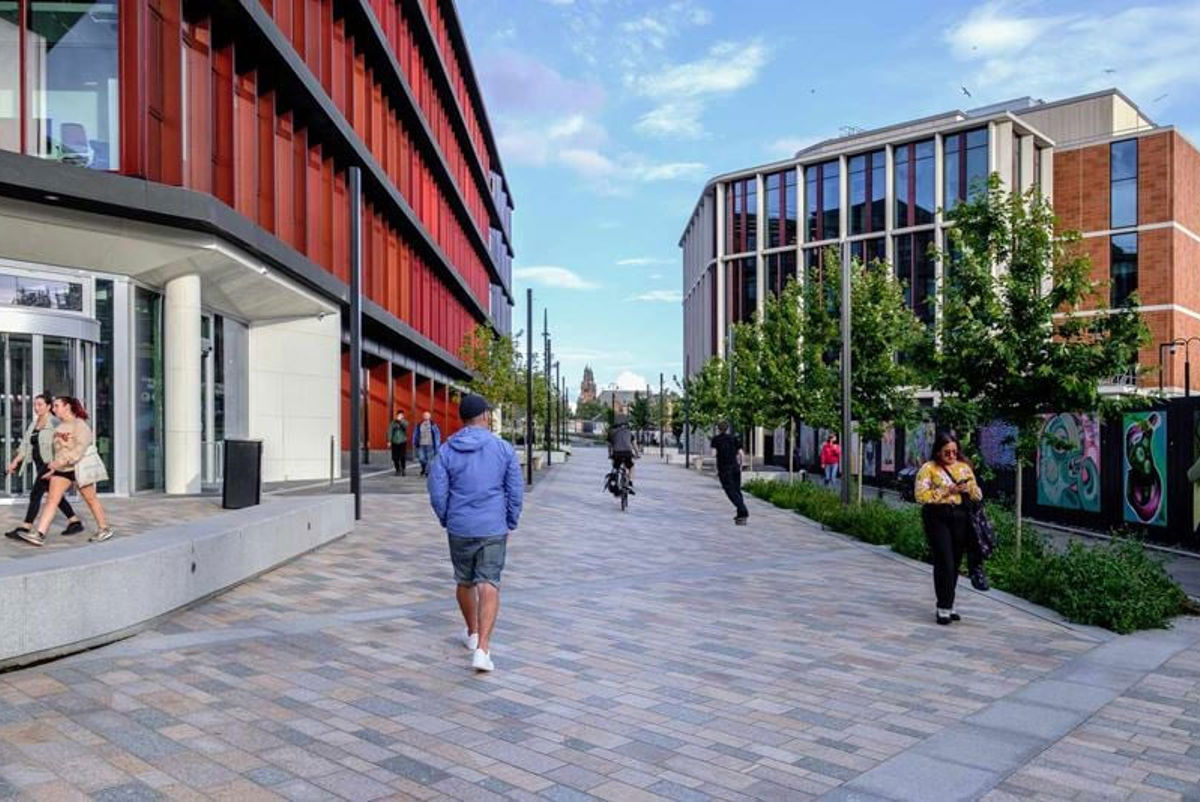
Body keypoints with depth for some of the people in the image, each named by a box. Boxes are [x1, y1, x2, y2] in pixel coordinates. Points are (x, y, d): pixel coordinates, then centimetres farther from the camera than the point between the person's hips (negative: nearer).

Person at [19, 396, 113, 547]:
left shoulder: (80, 425, -15)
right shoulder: (60, 426, 9)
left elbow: (79, 450, -24)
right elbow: (58, 448, 19)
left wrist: (60, 462, -31)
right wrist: (53, 467, 16)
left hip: (78, 468, -7)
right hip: (61, 469, 7)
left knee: (91, 499, 4)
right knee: (51, 499, -3)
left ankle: (105, 529, 18)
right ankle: (39, 534, -8)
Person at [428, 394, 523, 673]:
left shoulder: (446, 451, -4)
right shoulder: (504, 449, -5)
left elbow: (437, 493, -3)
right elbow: (516, 492, -3)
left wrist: (446, 521, 14)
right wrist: (510, 524, 11)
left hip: (459, 528, 2)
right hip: (493, 528, -2)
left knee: (464, 582, 20)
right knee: (489, 586, 0)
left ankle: (472, 633, 39)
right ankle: (482, 648, -11)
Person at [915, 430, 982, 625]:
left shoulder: (964, 467, 12)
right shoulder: (929, 468, -2)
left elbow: (978, 495, 14)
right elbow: (920, 495, -12)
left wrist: (968, 488, -8)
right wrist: (946, 491, -18)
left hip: (960, 516, 5)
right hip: (937, 517, -4)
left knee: (955, 563, 8)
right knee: (944, 563, -8)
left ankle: (948, 605, 20)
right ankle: (943, 607, -1)